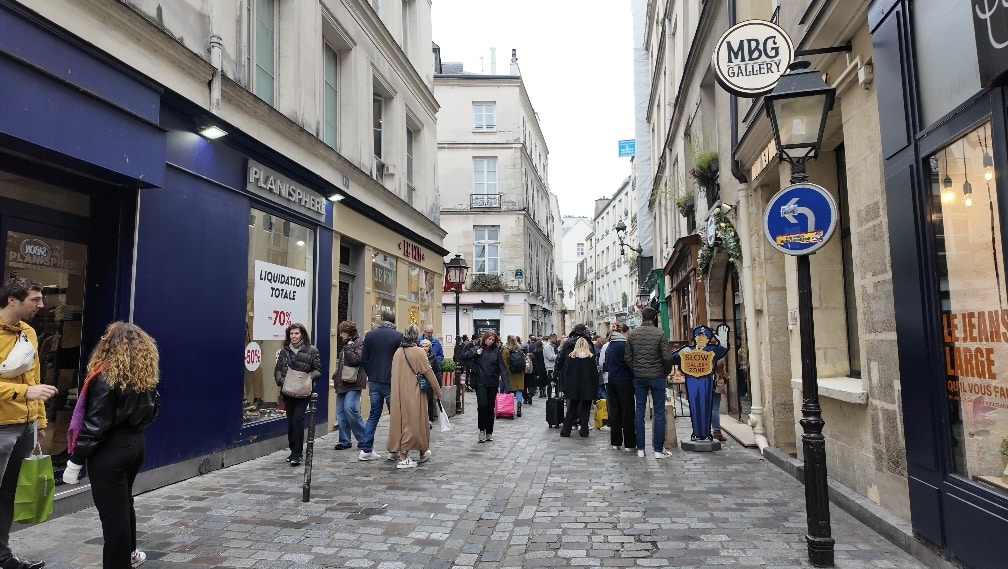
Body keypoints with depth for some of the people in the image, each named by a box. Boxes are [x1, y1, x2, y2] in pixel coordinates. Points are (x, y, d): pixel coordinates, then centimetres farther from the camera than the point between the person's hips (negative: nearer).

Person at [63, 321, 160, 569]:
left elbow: (95, 425, -18)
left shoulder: (106, 377, -18)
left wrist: (75, 461, -12)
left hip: (110, 451, -8)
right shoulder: (146, 376, 2)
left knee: (112, 510, 2)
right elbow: (152, 411, 10)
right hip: (136, 445, 8)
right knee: (124, 501, 26)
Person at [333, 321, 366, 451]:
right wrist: (335, 377, 20)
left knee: (350, 408, -18)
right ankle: (344, 440, 12)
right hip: (342, 384, 9)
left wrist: (348, 348, -15)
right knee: (340, 412, 5)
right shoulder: (346, 344, 22)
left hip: (353, 383, -9)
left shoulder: (359, 343, -5)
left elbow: (356, 360, -19)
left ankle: (363, 438, -5)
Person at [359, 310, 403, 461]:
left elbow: (363, 359, 4)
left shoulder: (369, 335, 2)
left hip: (374, 382, 4)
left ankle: (366, 450, 9)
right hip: (392, 382, -4)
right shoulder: (399, 336, -8)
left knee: (373, 415, 12)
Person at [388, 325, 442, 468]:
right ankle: (403, 457, 9)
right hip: (414, 394, -6)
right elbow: (429, 373, -8)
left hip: (398, 394, 6)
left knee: (401, 421, 10)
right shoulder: (419, 351, -10)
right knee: (413, 423, 4)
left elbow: (395, 373, 13)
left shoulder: (398, 352, 6)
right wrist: (437, 392, 1)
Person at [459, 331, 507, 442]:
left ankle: (489, 432, 19)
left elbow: (502, 367, 1)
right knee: (482, 405, -14)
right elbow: (463, 357, 0)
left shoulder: (496, 351, 5)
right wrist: (475, 353, -11)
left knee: (490, 407, 7)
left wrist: (505, 381, -9)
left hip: (493, 383, 2)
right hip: (480, 382, -2)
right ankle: (482, 429, 5)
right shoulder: (476, 348, 4)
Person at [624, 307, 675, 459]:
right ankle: (659, 450, 6)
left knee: (639, 412, 8)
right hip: (657, 377, -3)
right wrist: (666, 372, 4)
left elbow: (627, 357, 1)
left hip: (639, 378, 3)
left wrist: (635, 371, 13)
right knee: (659, 412, 4)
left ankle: (640, 449, 11)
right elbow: (667, 357, -12)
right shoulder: (660, 334, -9)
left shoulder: (633, 335, 1)